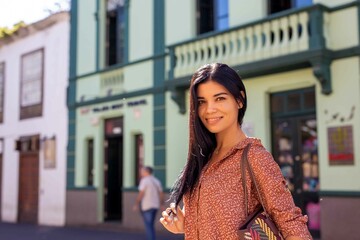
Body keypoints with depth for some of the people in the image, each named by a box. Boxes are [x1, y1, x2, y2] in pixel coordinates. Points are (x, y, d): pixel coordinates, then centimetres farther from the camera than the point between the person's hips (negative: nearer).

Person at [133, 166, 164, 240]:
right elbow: (161, 194, 9)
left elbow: (141, 194, -17)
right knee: (150, 226, 16)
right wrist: (161, 204, 18)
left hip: (146, 206, -7)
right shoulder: (157, 181, 10)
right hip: (155, 206, 7)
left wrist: (136, 204, -10)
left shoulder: (144, 180, -10)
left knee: (148, 226, -2)